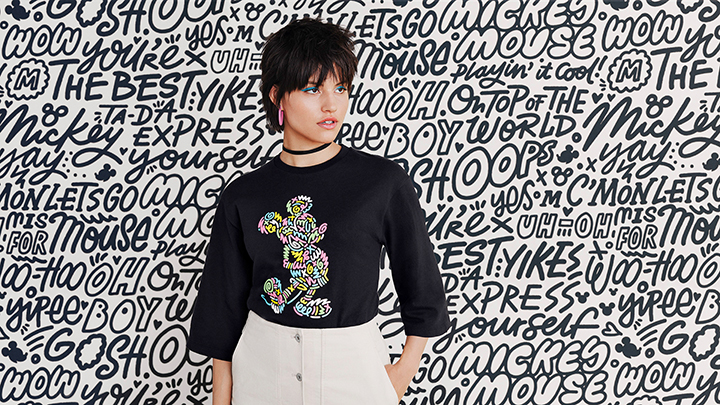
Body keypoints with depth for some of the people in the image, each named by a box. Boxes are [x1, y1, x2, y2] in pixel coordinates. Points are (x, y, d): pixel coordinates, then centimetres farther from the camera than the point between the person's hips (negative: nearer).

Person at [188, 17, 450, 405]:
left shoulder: (385, 183, -8)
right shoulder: (242, 197, -3)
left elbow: (421, 286, 1)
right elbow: (226, 305, 3)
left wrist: (403, 374, -2)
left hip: (354, 368, -1)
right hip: (262, 368, 2)